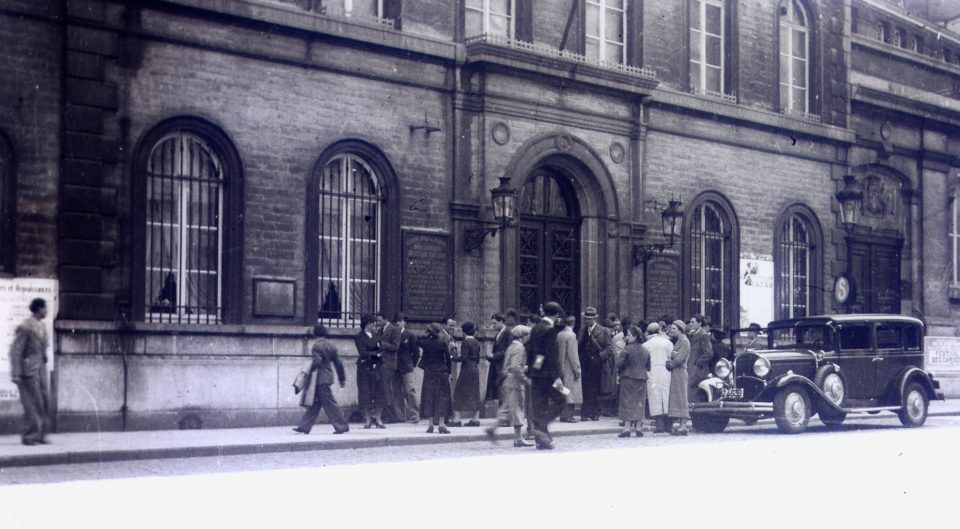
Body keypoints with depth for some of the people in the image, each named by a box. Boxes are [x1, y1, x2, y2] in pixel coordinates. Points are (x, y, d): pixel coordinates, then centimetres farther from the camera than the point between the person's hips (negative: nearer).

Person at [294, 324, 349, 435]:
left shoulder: (316, 345, -12)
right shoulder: (330, 346, 12)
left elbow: (316, 361, -22)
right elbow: (338, 363, 13)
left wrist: (309, 372, -9)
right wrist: (342, 378, 18)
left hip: (319, 378, -9)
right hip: (328, 377, 9)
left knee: (329, 403, -6)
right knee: (314, 404, 11)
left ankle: (342, 426, -4)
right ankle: (304, 426, 14)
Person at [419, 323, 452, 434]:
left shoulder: (425, 343, -3)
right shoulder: (443, 344, -9)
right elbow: (448, 359, -6)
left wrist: (427, 335, 11)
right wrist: (448, 373, 4)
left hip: (428, 374, 3)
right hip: (441, 373, -2)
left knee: (429, 397, 8)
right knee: (442, 398, 2)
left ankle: (431, 424, 6)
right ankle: (441, 424, -3)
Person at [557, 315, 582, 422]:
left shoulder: (559, 335, 7)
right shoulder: (571, 335, -15)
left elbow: (557, 352, 11)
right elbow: (572, 354, -18)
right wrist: (577, 369, -14)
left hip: (562, 368, 8)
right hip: (570, 369, -8)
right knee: (571, 392, -4)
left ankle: (564, 415, 15)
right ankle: (567, 415, -5)